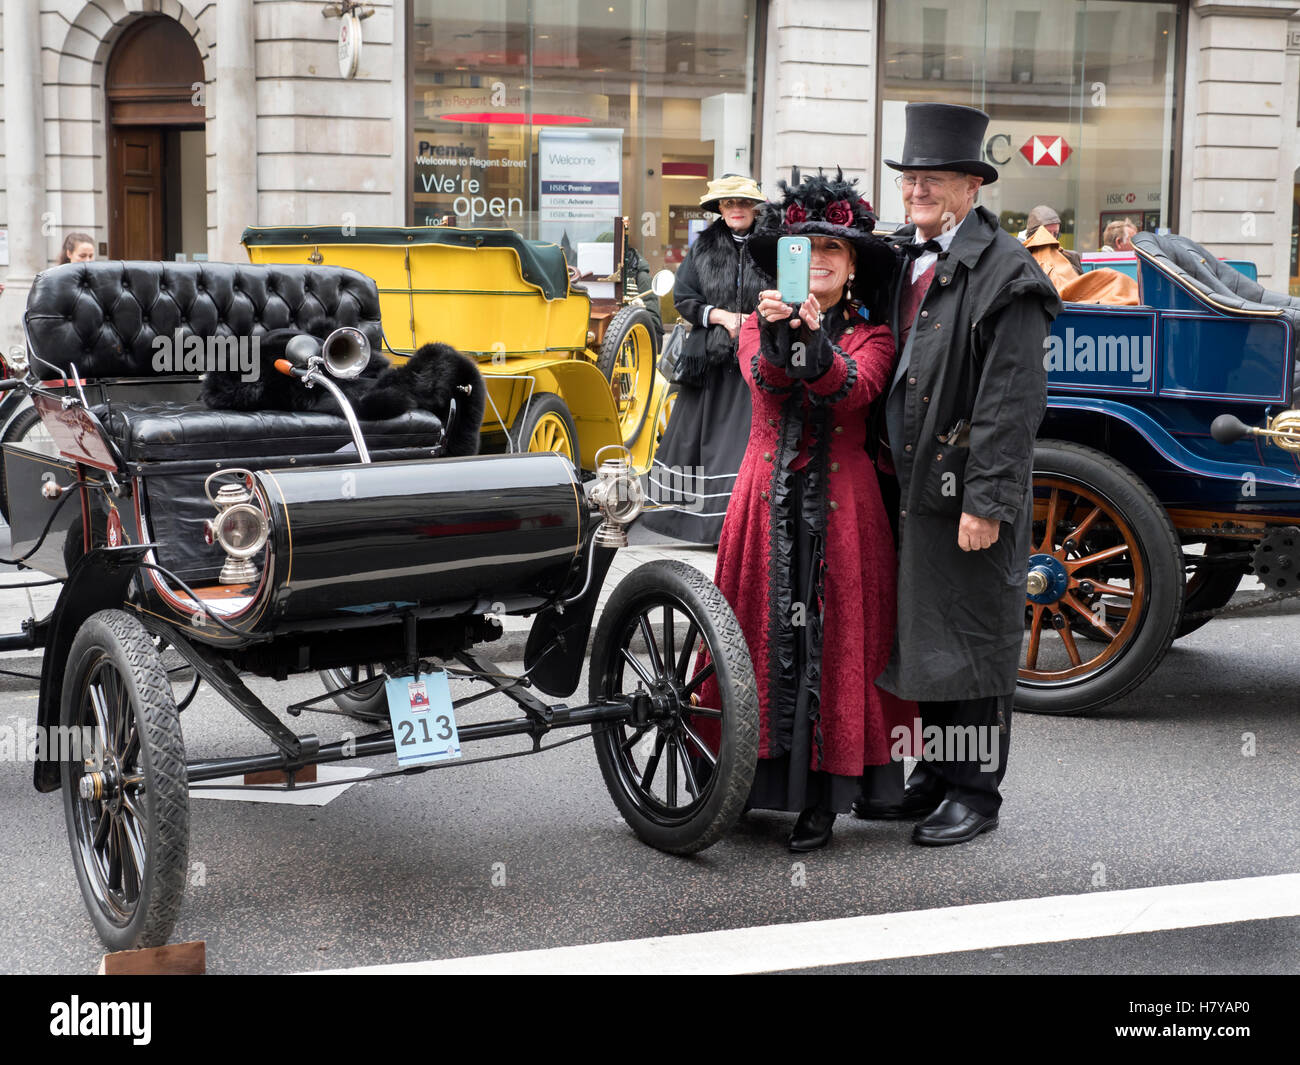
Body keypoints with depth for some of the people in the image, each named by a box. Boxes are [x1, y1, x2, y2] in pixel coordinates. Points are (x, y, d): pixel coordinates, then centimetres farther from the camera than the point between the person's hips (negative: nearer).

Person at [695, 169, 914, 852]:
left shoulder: (870, 336, 6)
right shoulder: (760, 325, 10)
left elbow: (853, 388, -16)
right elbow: (763, 380, -12)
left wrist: (815, 340, -34)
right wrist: (774, 334, -33)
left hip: (840, 501, -1)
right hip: (768, 495, 1)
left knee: (831, 637, -3)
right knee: (762, 631, 1)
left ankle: (821, 795, 2)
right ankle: (754, 776, 10)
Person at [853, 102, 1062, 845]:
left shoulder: (1004, 274, -12)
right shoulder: (902, 260, 12)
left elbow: (1013, 400, -17)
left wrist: (987, 500, -20)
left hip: (970, 491, -8)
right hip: (912, 481, 8)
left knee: (975, 642, 2)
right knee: (924, 636, 15)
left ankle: (976, 793, 14)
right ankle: (936, 778, 28)